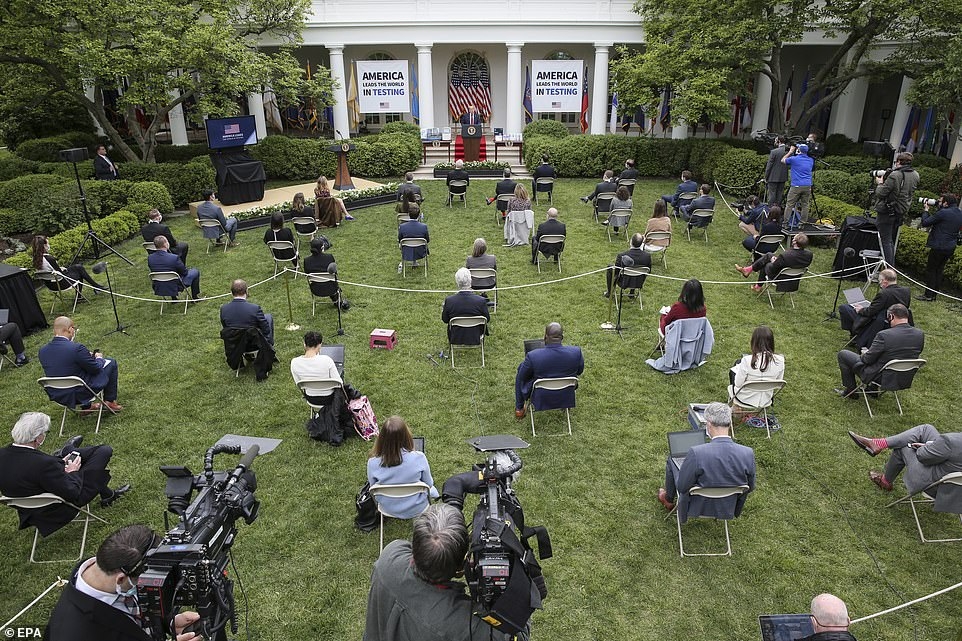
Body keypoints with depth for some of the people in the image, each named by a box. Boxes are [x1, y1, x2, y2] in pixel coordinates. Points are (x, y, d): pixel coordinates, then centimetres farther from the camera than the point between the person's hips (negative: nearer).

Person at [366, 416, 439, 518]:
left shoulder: (373, 463, -28)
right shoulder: (419, 458, -32)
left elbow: (373, 487, -7)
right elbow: (429, 484, -12)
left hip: (389, 509, 2)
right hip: (417, 509, -2)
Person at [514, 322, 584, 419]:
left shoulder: (532, 356, -30)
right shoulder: (576, 352, -24)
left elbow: (522, 377, -11)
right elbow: (579, 371, -2)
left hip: (540, 400, -2)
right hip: (566, 398, 2)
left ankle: (519, 409, 37)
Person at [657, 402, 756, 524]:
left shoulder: (696, 453, -35)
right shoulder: (748, 454, -24)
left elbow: (681, 486, -22)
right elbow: (750, 487, -6)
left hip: (696, 507, -3)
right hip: (728, 509, 4)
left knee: (672, 459, 19)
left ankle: (669, 500, 45)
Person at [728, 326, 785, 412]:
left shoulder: (747, 360, -32)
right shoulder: (780, 360, -21)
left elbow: (738, 384, -19)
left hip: (745, 400, -3)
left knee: (733, 370, 26)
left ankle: (736, 406, 36)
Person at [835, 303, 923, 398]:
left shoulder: (884, 335, -29)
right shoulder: (920, 334, -10)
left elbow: (868, 359, -18)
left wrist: (864, 354, 5)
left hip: (878, 376, -7)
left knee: (842, 354, 10)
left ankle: (850, 391, 19)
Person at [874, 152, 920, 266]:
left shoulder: (894, 175, -21)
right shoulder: (915, 175, 4)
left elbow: (880, 193, -19)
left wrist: (880, 183, 0)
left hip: (887, 212, -8)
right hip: (901, 213, 8)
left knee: (886, 241, -2)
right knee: (892, 241, 18)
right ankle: (892, 267, 25)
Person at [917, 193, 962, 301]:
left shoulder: (943, 212, -17)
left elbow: (925, 223, -14)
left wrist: (926, 210, 1)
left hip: (939, 247, -8)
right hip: (951, 248, 8)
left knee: (931, 270, 1)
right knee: (939, 270, 15)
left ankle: (928, 295, 3)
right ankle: (934, 294, 19)